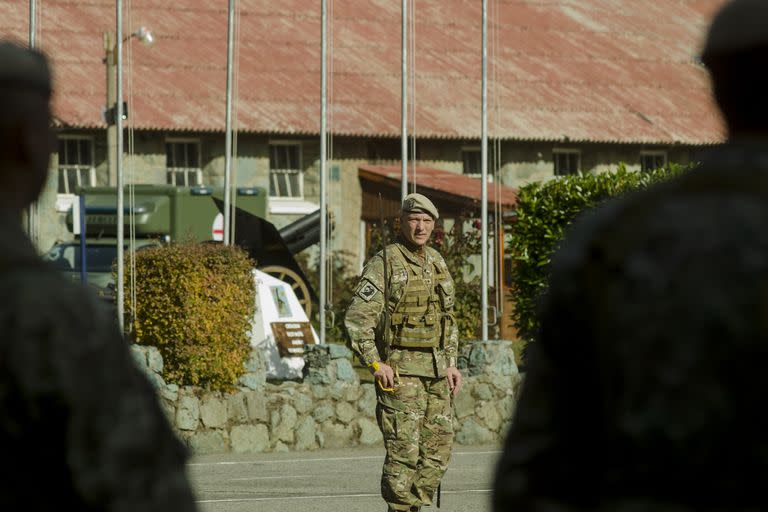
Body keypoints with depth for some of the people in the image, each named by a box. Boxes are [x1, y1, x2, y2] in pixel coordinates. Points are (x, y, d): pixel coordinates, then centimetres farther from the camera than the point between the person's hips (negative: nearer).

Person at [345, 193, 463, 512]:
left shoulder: (437, 263, 14)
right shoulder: (384, 264, -8)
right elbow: (357, 318, -13)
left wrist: (451, 363, 14)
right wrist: (375, 363, -19)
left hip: (435, 370, 7)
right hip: (399, 371, -7)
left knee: (438, 449, 6)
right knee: (403, 450, -9)